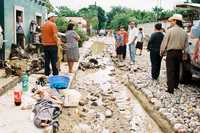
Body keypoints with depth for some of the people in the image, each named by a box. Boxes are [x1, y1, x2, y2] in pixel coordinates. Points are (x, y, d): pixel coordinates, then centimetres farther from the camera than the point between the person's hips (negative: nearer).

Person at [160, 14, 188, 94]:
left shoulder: (170, 30, -13)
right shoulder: (184, 32, 4)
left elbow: (164, 43, -10)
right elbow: (186, 45, 9)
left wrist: (162, 52, 1)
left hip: (171, 53, -6)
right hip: (179, 53, 6)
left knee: (170, 71, -2)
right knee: (177, 69, 20)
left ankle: (171, 89, -2)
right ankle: (175, 85, 34)